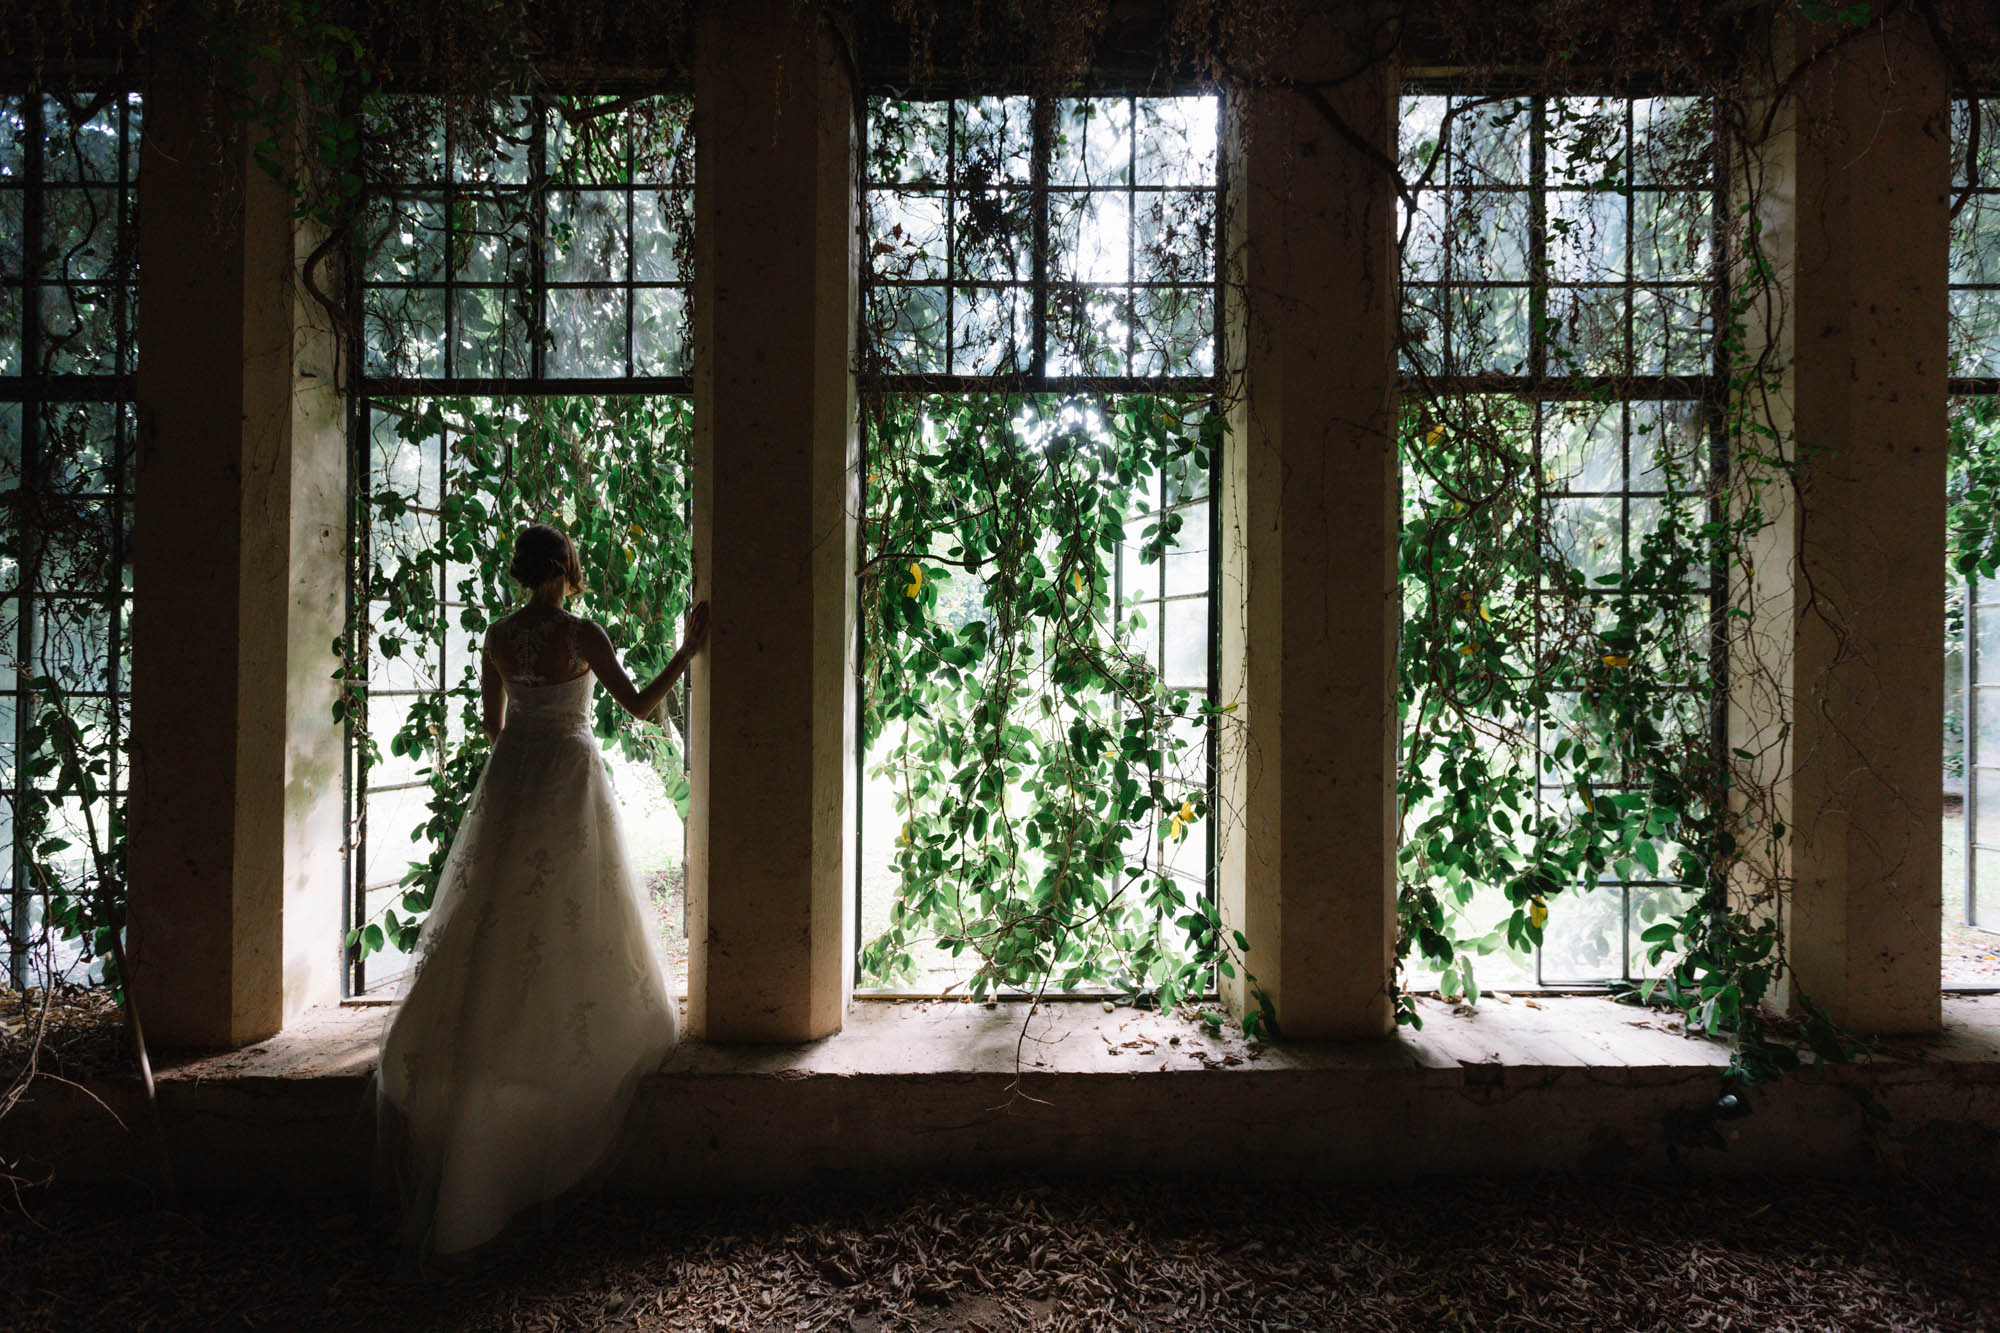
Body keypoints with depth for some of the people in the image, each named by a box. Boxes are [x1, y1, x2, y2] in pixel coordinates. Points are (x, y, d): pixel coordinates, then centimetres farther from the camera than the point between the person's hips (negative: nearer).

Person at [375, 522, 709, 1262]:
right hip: (569, 773, -5)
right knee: (570, 913, 5)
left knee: (495, 912, 12)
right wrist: (689, 648, -5)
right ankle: (568, 1034, 11)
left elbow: (493, 723, 13)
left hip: (509, 773, 5)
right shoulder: (579, 633, -12)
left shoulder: (498, 635, 4)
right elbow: (639, 706, -11)